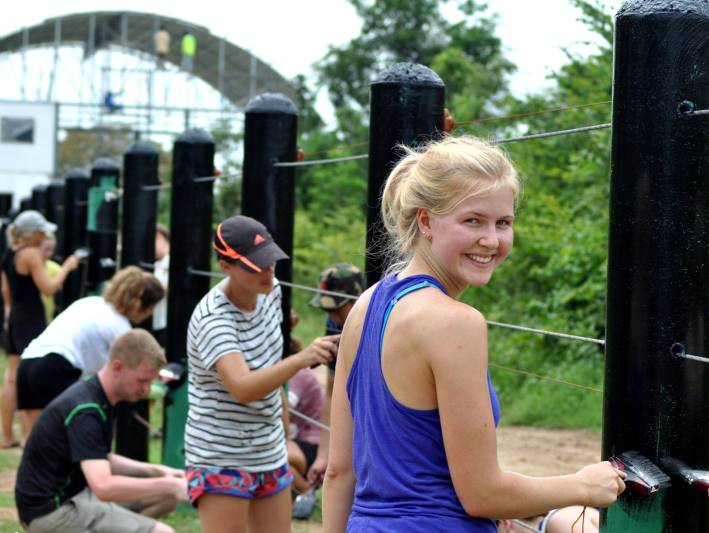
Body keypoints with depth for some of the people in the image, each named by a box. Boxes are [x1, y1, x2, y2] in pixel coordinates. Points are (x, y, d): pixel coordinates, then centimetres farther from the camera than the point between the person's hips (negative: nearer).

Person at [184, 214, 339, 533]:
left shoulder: (270, 291, 1)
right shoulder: (213, 318, -23)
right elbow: (242, 388, -39)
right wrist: (300, 360, -52)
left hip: (270, 454, 8)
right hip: (220, 459, -8)